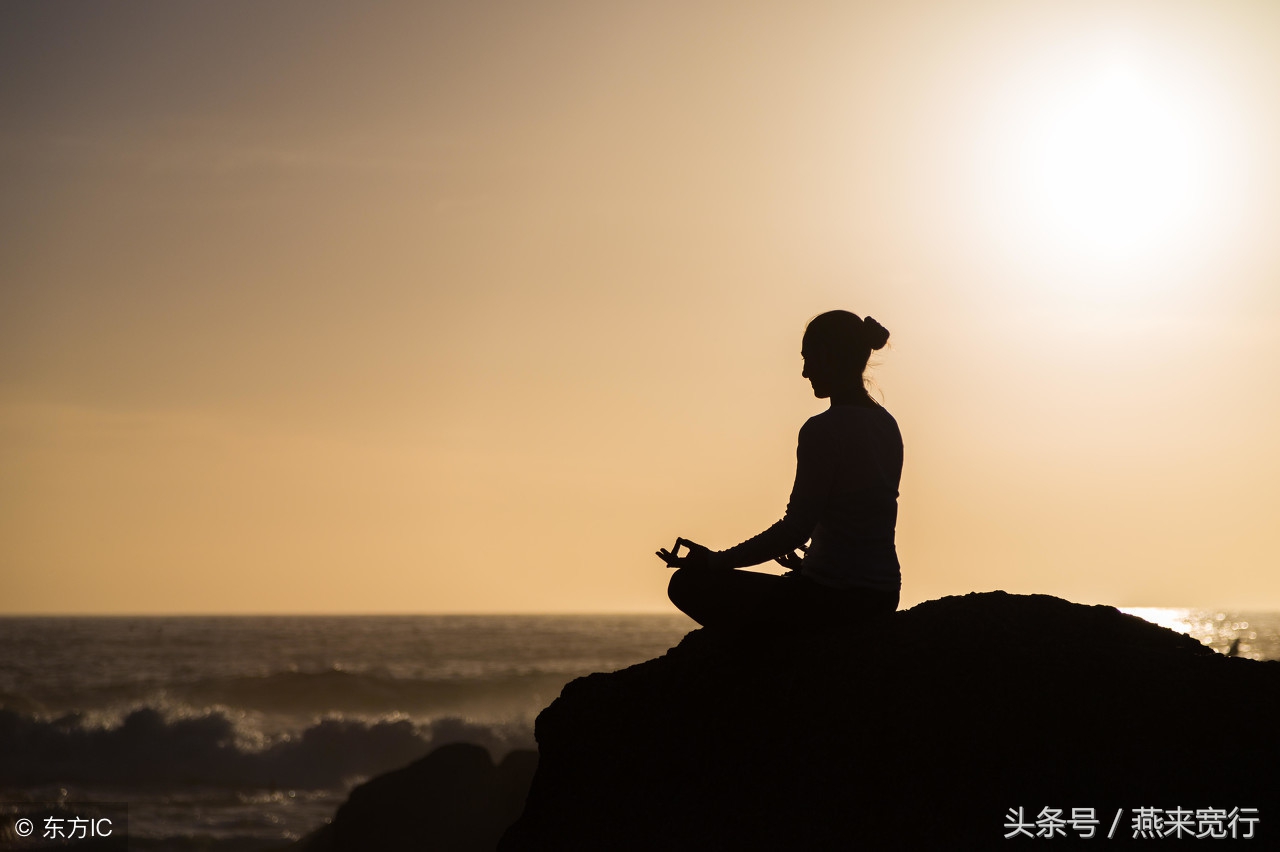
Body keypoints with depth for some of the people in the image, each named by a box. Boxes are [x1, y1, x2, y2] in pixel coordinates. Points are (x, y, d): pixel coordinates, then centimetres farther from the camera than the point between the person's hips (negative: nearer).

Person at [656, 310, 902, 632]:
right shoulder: (886, 425, 11)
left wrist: (716, 560, -14)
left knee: (688, 584, -1)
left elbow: (796, 528, -20)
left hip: (834, 598, -10)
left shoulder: (823, 430, -17)